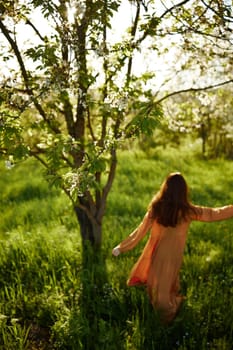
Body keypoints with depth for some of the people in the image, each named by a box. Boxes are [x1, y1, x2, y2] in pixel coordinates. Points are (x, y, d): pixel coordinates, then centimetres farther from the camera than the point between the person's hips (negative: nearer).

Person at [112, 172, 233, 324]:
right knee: (169, 280, 26)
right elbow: (215, 213, -13)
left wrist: (121, 247, -6)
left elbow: (140, 231, -17)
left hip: (156, 253, 0)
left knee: (157, 281, 26)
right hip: (173, 255, 0)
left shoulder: (156, 208, -22)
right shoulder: (188, 211, -23)